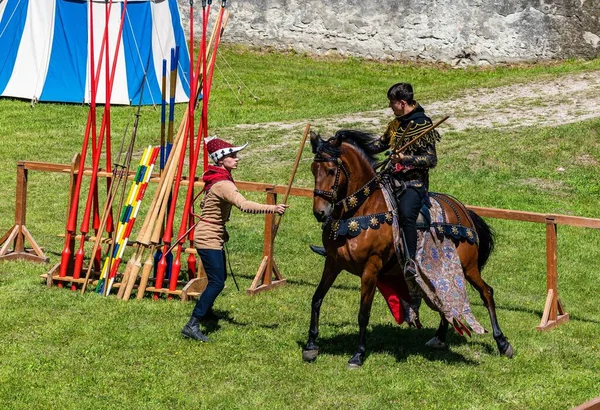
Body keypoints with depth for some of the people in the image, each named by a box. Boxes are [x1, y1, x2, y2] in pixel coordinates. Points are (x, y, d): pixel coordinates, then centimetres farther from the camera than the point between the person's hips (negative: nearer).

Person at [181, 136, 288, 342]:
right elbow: (244, 205, -38)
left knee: (220, 277, 25)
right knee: (217, 282, -15)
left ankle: (206, 311, 46)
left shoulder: (216, 180, 10)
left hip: (212, 237, 10)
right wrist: (272, 208, -43)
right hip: (208, 239, -10)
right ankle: (192, 325, -18)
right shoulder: (223, 184, -23)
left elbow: (205, 203, 23)